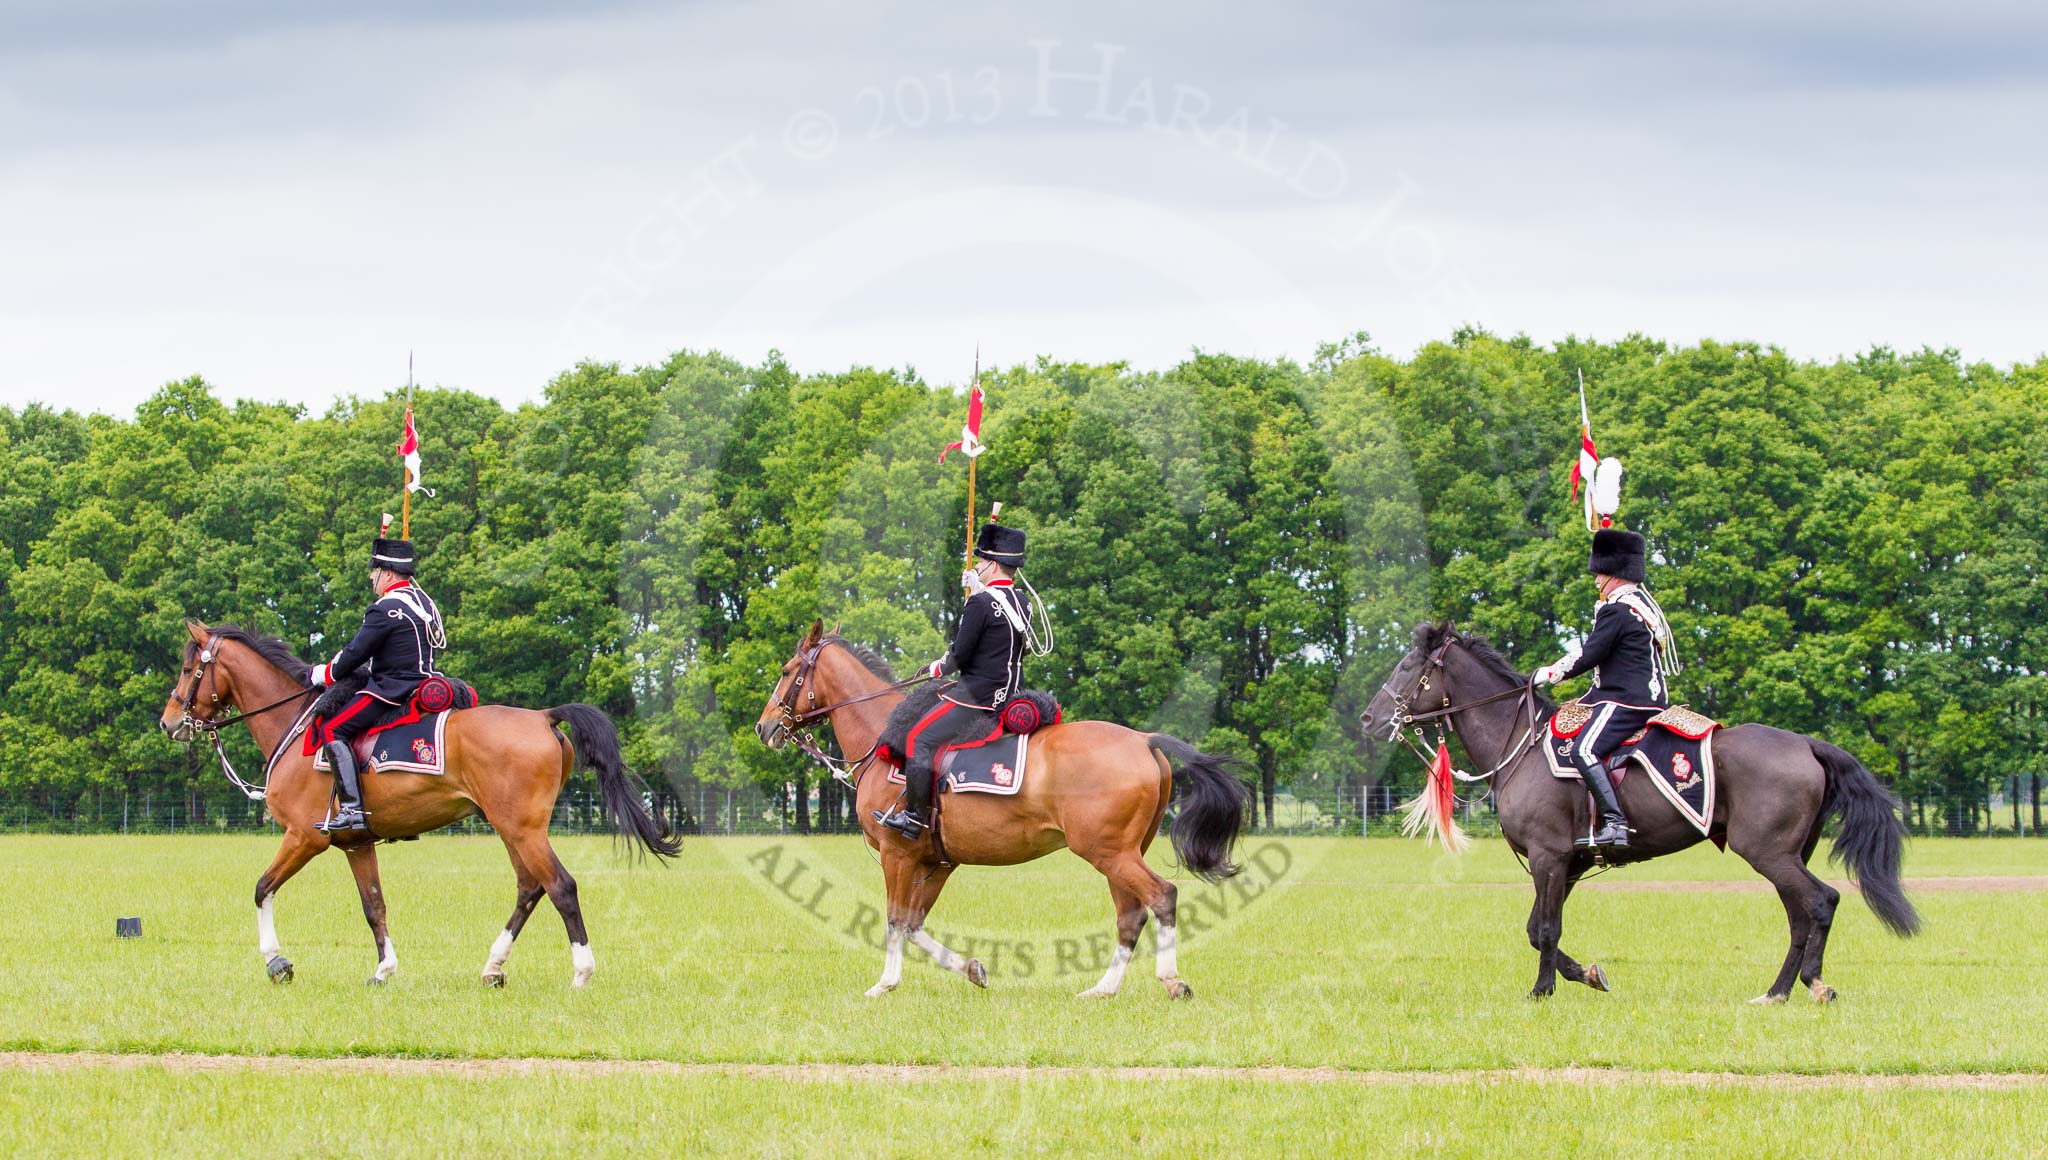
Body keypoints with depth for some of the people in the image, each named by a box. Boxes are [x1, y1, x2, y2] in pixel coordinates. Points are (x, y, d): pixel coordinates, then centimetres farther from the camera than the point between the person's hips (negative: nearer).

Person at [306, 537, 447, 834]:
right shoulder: (423, 601, 14)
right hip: (423, 684, 10)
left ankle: (352, 808, -24)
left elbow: (355, 653, -14)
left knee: (332, 731, -12)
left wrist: (324, 674, 1)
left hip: (393, 692, -10)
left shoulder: (386, 609, -15)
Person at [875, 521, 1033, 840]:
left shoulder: (981, 602, -16)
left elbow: (960, 655, -15)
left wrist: (940, 668, 6)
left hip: (977, 694, -10)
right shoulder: (1024, 603, 9)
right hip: (1012, 697, 10)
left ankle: (913, 818, -11)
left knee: (920, 739, -7)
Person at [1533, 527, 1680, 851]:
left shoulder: (1616, 611, -13)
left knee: (1584, 750, -22)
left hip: (1627, 700, -11)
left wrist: (1552, 674, -3)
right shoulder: (1644, 604, 19)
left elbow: (1590, 654, -15)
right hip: (1652, 699, 11)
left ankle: (1615, 822, -33)